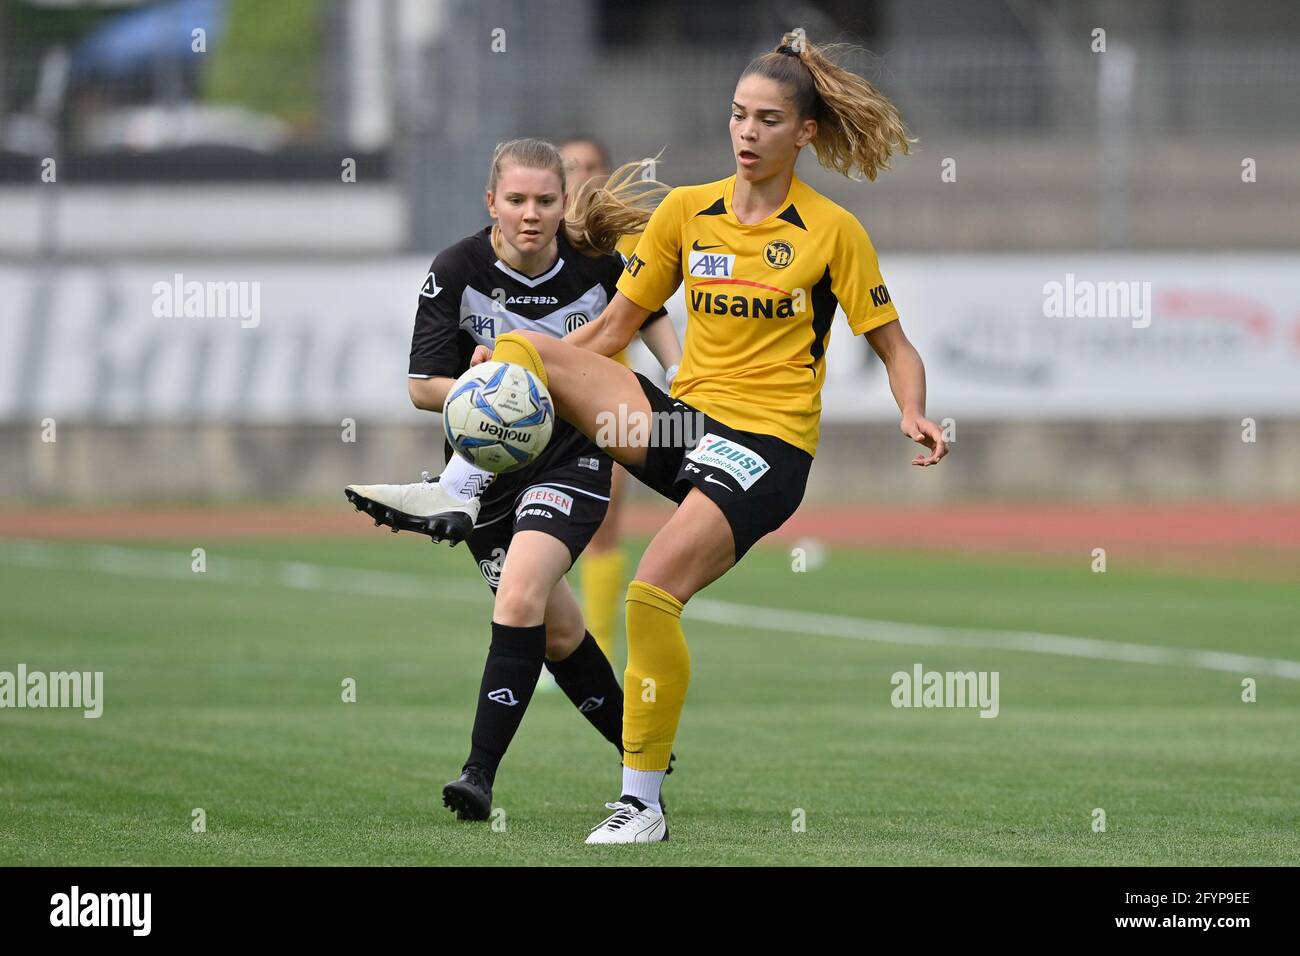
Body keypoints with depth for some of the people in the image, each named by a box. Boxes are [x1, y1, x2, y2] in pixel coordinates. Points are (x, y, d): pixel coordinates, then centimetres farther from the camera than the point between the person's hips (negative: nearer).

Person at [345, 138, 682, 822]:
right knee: (556, 631, 11)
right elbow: (424, 387, -10)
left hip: (572, 457, -2)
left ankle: (480, 775, -22)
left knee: (520, 598, -24)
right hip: (487, 463, 2)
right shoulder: (457, 270, -14)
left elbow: (649, 313, 13)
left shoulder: (596, 263, -11)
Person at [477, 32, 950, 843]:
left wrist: (915, 415, -19)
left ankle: (643, 804, -16)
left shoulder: (832, 231, -3)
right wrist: (514, 362, 1)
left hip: (769, 442, -5)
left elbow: (894, 348, 3)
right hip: (680, 419, 5)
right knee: (517, 351, -15)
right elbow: (616, 327, 14)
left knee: (652, 592, -24)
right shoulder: (686, 211, 9)